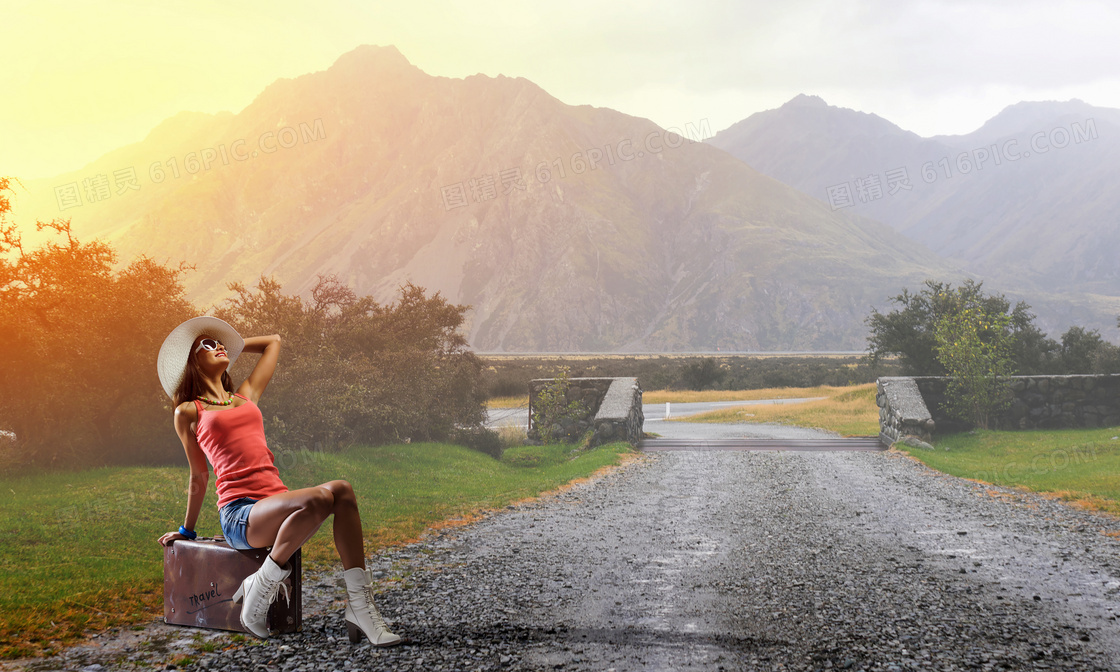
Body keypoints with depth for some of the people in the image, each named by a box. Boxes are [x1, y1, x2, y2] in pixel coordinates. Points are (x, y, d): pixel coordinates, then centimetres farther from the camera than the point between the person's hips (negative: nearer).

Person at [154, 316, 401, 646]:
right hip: (239, 514, -6)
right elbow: (199, 476, 19)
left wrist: (235, 343, 39)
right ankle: (261, 587, -18)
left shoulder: (246, 395, 24)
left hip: (276, 504, 6)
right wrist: (187, 530, 24)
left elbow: (273, 342, 35)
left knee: (341, 490, -25)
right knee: (318, 499, -33)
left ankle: (359, 606, -25)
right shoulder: (189, 412, 10)